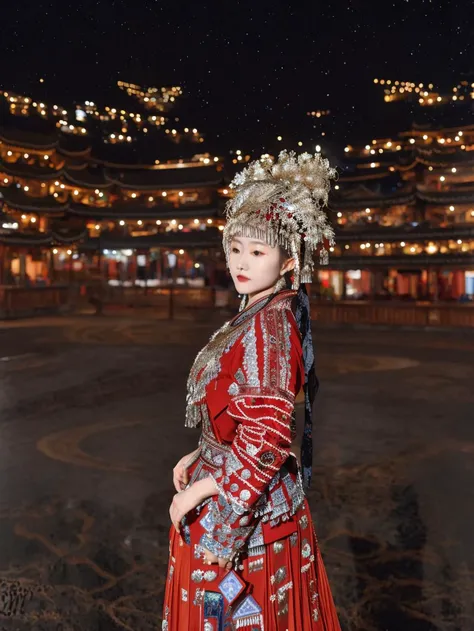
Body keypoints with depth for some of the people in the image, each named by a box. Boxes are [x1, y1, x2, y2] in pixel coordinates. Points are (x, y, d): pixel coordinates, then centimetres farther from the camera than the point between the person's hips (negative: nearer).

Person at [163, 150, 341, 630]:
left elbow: (265, 439, -25)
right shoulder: (267, 315, 5)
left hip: (244, 505, -9)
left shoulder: (268, 325, -23)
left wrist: (198, 490, -16)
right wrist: (201, 456, 9)